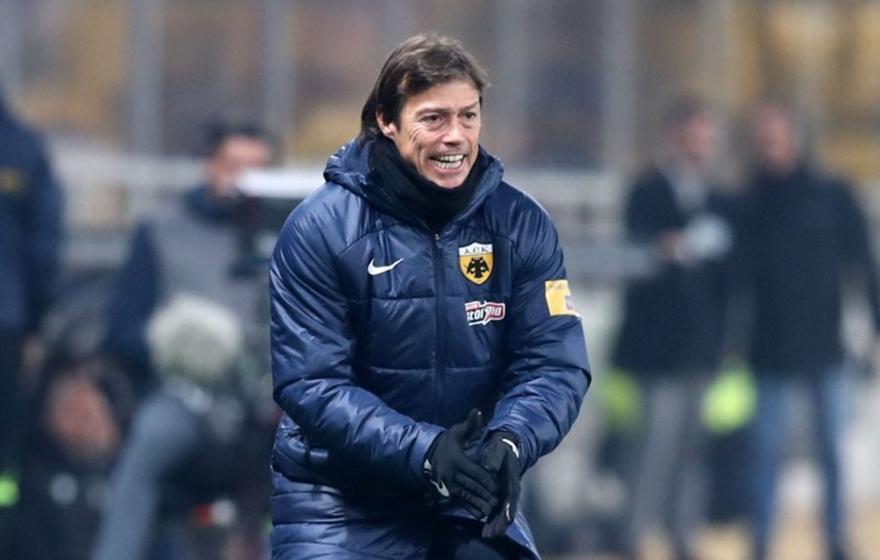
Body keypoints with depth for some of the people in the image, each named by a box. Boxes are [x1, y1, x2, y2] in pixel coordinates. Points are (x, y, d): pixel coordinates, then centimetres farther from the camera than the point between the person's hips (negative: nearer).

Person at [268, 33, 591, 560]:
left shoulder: (521, 224, -1)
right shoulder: (321, 228, -10)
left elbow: (554, 364, -5)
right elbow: (310, 382, -16)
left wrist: (510, 443, -26)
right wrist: (423, 451, -29)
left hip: (473, 499, 3)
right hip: (341, 503, -3)